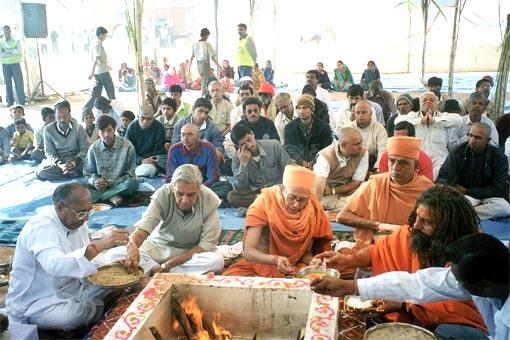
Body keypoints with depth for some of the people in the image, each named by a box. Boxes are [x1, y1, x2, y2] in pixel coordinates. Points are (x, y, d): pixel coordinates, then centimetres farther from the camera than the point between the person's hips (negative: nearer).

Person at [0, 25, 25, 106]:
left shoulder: (16, 41, 5)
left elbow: (19, 50, -14)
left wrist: (7, 51, -16)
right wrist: (12, 52, -14)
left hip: (15, 64, -2)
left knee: (18, 81, -5)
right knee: (8, 82, 1)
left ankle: (21, 101, -4)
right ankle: (10, 101, 5)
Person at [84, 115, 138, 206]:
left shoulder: (127, 146, -9)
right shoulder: (94, 148, -1)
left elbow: (130, 175, -7)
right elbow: (87, 173, 7)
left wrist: (109, 183, -18)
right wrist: (95, 181, -16)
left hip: (120, 185, -2)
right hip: (100, 186, 2)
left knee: (132, 183, -36)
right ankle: (111, 197, -28)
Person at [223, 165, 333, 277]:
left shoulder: (311, 210, -9)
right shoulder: (264, 204, -18)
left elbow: (306, 252, -1)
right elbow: (248, 251, -23)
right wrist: (275, 259, -40)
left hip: (294, 270, 3)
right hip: (261, 264, -2)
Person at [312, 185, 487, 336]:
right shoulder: (415, 233, -9)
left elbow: (453, 307, -23)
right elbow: (382, 250, 4)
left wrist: (402, 303, -26)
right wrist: (349, 260, -13)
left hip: (461, 325, -3)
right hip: (417, 315, 3)